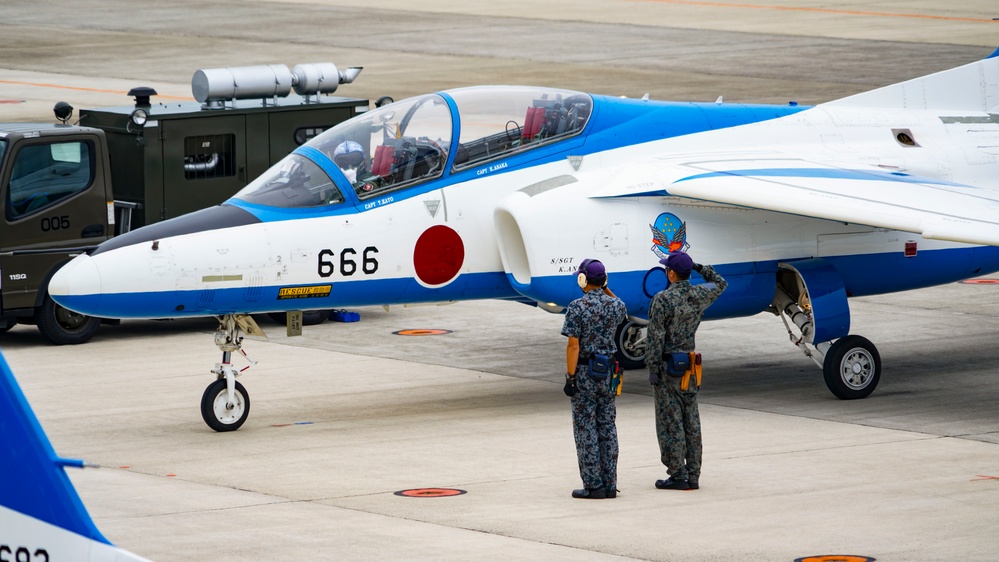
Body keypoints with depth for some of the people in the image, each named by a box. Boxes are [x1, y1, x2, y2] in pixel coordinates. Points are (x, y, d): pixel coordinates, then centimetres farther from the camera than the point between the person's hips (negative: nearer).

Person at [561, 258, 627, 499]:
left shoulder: (577, 307, -14)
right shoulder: (615, 305, 1)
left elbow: (573, 345, -17)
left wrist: (570, 378, -15)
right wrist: (606, 290, 18)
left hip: (584, 372, -5)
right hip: (607, 372, 5)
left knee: (585, 429, 0)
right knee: (607, 428, 10)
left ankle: (593, 485, -2)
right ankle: (609, 485, 10)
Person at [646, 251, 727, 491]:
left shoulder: (662, 299, -15)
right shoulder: (700, 296, 2)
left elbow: (656, 338, -16)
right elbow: (721, 284, 25)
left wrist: (653, 369, -11)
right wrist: (701, 269, 20)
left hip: (669, 367, -6)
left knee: (670, 423, -2)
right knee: (691, 422, 9)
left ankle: (678, 475, -3)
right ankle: (693, 476, 11)